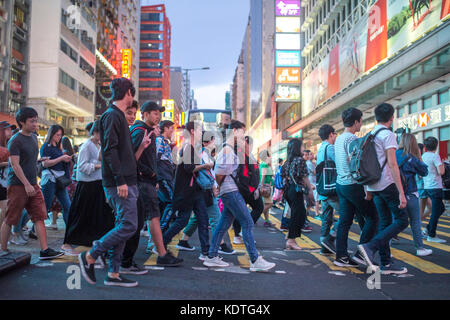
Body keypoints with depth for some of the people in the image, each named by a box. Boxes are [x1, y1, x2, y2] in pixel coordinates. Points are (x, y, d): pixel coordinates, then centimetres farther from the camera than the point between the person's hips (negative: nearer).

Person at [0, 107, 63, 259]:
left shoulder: (34, 137, 13)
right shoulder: (15, 141, -11)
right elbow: (15, 164, -17)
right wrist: (26, 184, -22)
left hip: (32, 184, 7)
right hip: (17, 185, -7)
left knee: (40, 217, 0)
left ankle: (44, 250, 0)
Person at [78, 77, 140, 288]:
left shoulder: (118, 115, 20)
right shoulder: (112, 115, -10)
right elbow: (110, 150, -18)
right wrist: (120, 181, -22)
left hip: (125, 181, 10)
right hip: (120, 182, -10)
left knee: (123, 225, 10)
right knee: (129, 225, -10)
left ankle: (113, 274, 14)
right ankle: (89, 256, 2)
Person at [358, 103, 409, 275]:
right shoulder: (388, 135, -11)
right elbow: (392, 164, -18)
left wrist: (368, 189, 22)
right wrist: (401, 192, -19)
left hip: (375, 186, 8)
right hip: (387, 184, -8)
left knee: (384, 222, 11)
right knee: (401, 220, -2)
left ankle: (386, 263, 13)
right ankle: (370, 247, -15)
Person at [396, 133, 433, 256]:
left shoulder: (394, 155, -2)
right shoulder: (411, 158, -11)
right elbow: (424, 172, 2)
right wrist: (419, 157, 6)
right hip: (409, 194, -4)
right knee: (415, 222, 10)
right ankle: (420, 248, 19)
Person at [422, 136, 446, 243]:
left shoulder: (423, 156, 10)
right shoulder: (435, 156, -13)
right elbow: (441, 172, -19)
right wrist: (442, 165, -2)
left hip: (427, 187, 8)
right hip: (435, 187, -8)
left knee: (441, 208, 20)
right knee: (436, 212, -2)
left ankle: (428, 229, 19)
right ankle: (431, 236, 3)